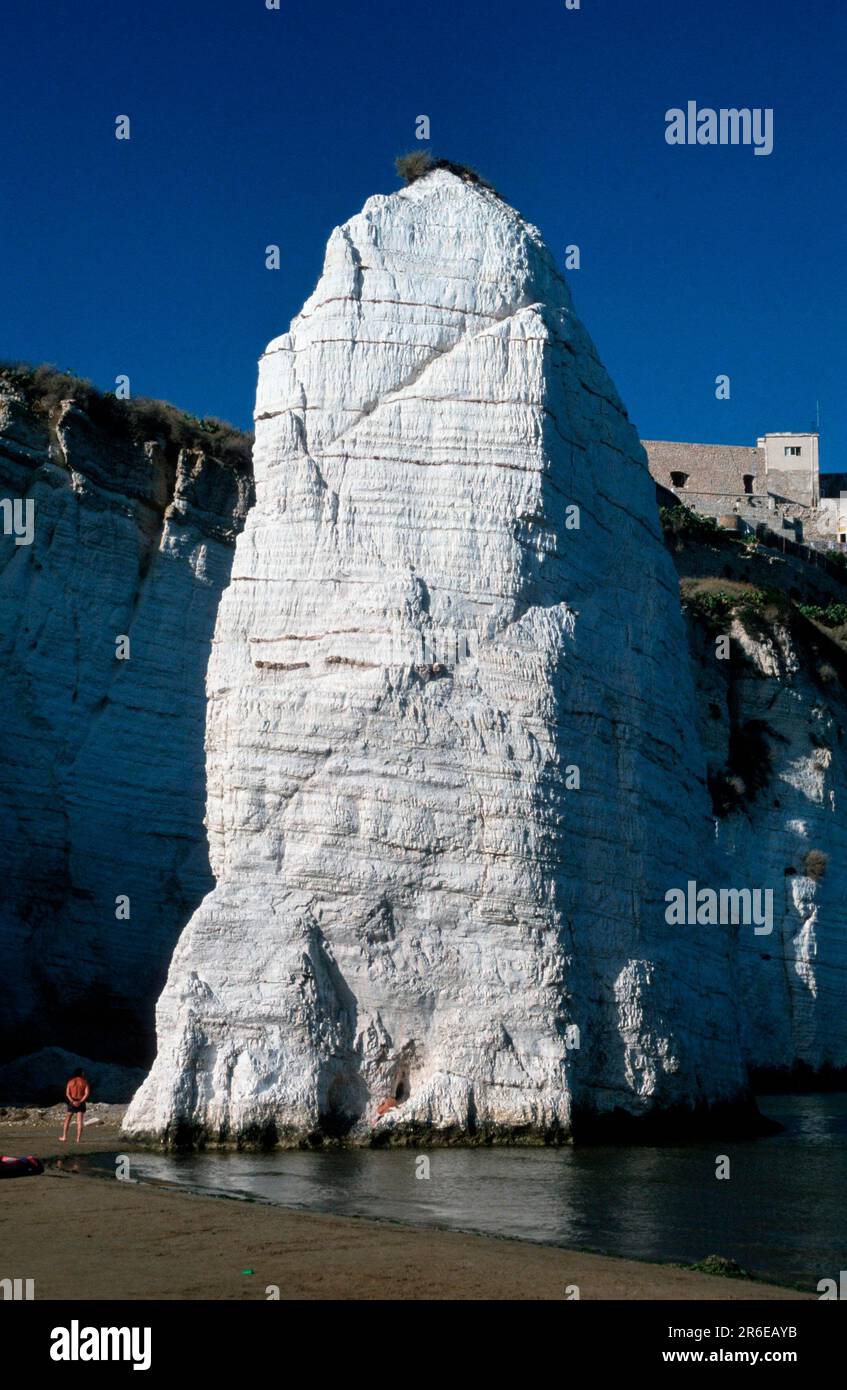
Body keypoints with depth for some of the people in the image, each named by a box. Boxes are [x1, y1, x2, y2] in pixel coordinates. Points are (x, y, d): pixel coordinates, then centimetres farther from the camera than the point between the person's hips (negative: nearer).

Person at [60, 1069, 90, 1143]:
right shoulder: (84, 1082, -1)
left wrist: (72, 1101, -13)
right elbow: (87, 1093, -11)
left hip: (71, 1102, 1)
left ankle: (64, 1137, 13)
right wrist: (80, 1101, -14)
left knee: (67, 1119, 16)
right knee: (79, 1121, 1)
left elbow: (67, 1093, -5)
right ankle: (78, 1139, -4)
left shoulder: (70, 1082, 3)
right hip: (81, 1103, -1)